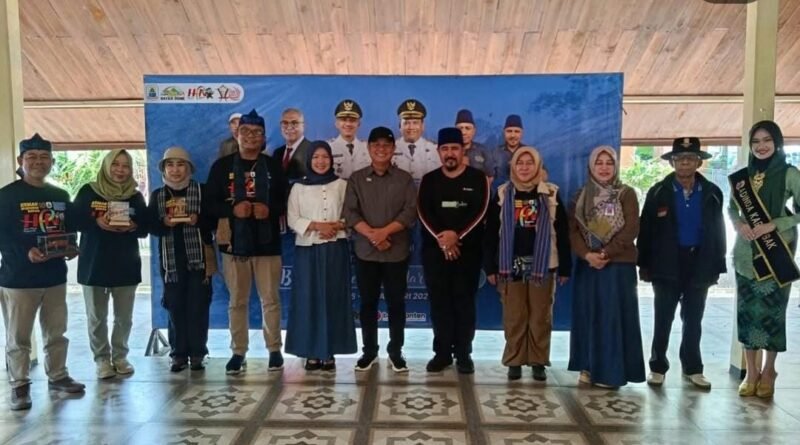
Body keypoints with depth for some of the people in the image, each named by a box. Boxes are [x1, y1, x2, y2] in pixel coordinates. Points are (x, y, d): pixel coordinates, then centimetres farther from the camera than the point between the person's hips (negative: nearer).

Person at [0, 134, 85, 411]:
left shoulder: (61, 196, 11)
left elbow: (70, 230, 14)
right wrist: (26, 252, -25)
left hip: (55, 275, 5)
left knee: (56, 332, 15)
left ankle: (57, 376, 29)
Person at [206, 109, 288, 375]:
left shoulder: (274, 166, 7)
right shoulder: (222, 166, 5)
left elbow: (286, 201, 5)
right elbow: (210, 203, 2)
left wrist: (269, 208, -15)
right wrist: (233, 209, -16)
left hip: (267, 244, 0)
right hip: (234, 243, 0)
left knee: (270, 299, 4)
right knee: (237, 301, 6)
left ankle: (274, 349, 16)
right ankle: (238, 352, 15)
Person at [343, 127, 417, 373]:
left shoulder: (404, 178, 4)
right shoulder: (357, 179, 6)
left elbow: (411, 211, -5)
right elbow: (350, 212, -2)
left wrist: (384, 231, -16)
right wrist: (371, 235, -16)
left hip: (397, 251, -1)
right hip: (365, 251, 1)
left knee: (396, 302, 6)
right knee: (368, 302, 8)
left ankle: (396, 351, 17)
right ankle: (369, 351, 20)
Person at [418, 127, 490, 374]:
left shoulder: (477, 178, 2)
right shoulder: (429, 180, 8)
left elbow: (480, 212, -7)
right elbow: (424, 213, -2)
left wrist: (457, 235, -18)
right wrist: (442, 239, -16)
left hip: (468, 250, -2)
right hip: (435, 250, 2)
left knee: (464, 301, 3)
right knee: (439, 302, 5)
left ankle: (463, 353, 12)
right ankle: (442, 352, 14)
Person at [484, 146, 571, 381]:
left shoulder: (550, 195, 2)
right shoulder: (502, 195, 4)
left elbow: (562, 233, 2)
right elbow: (491, 234, 3)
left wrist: (564, 268, -1)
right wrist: (490, 267, -2)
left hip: (542, 265, 0)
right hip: (511, 265, 0)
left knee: (540, 317, 6)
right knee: (514, 317, 5)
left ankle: (538, 362, 18)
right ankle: (515, 361, 16)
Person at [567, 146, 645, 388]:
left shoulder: (626, 194, 1)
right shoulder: (582, 196, 9)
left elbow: (631, 230, -8)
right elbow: (573, 229, 2)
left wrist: (606, 253, -15)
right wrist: (587, 254, -14)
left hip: (619, 265, -3)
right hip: (587, 265, 3)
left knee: (614, 317, -2)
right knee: (588, 316, 4)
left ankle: (611, 371, 5)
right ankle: (589, 367, 13)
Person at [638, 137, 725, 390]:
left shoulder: (712, 193, 2)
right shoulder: (658, 192, -4)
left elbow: (718, 231, 4)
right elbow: (645, 231, -4)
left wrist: (717, 266, 1)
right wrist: (644, 265, -7)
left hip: (699, 264, 2)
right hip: (667, 265, -2)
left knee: (693, 320, 12)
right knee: (663, 319, 5)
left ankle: (692, 367, 24)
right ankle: (658, 367, 16)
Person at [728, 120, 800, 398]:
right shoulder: (742, 176, 7)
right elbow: (731, 208, 12)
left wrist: (772, 225, -18)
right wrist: (739, 224, -7)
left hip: (777, 255, -3)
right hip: (746, 255, 4)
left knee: (773, 311, 3)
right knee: (747, 311, 5)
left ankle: (768, 372, 17)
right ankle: (751, 372, 15)